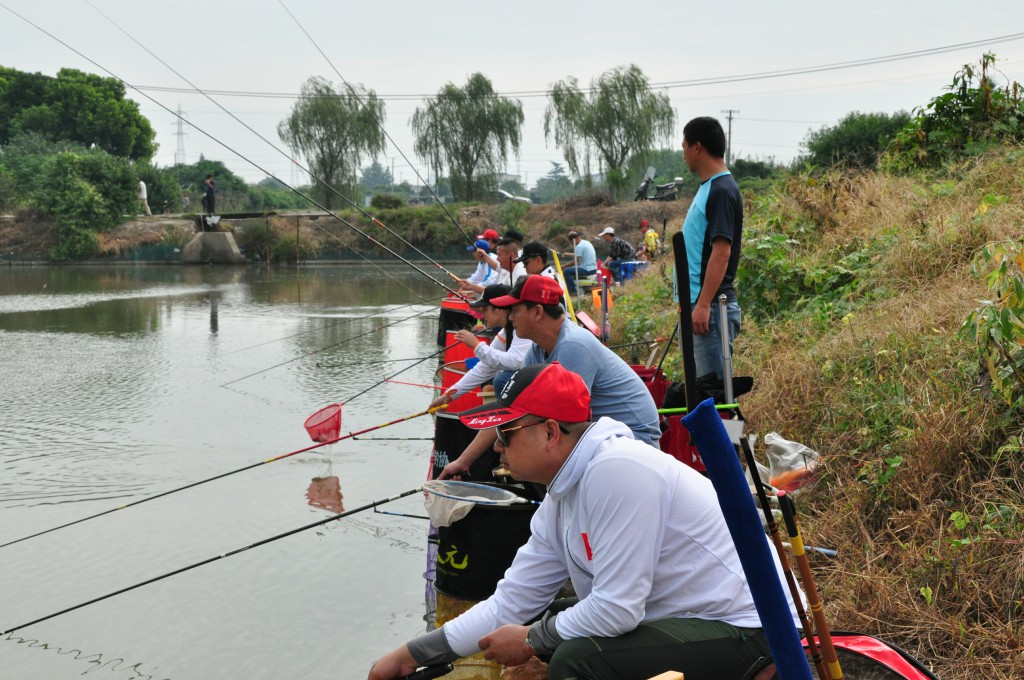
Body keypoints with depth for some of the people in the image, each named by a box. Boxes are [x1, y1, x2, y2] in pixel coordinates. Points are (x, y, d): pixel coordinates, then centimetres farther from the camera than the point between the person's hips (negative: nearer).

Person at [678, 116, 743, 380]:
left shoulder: (722, 191, -13)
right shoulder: (707, 188, 17)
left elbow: (721, 252, -21)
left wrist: (703, 305, -25)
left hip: (712, 307, -10)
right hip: (695, 303, 10)